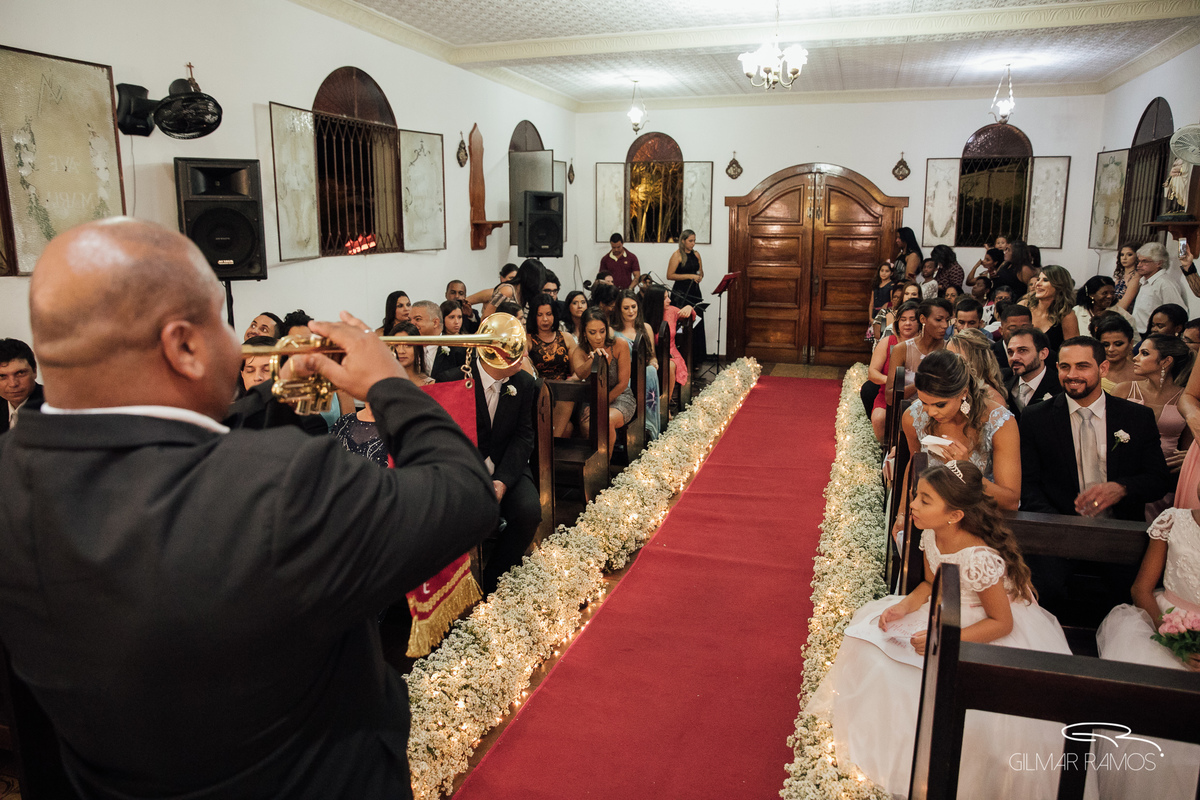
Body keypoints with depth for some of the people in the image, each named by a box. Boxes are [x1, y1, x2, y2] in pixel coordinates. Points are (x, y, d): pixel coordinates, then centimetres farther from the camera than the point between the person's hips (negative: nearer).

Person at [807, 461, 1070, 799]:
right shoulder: (931, 536, -10)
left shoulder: (980, 559, -33)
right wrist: (905, 607, -13)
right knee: (876, 653, -3)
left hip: (996, 632, -8)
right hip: (949, 616, 8)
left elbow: (1002, 623, -24)